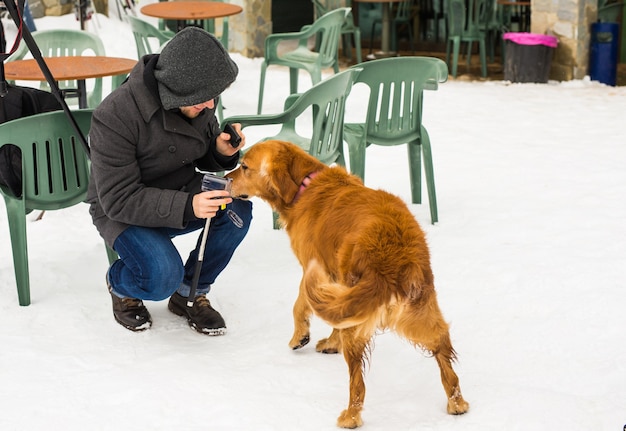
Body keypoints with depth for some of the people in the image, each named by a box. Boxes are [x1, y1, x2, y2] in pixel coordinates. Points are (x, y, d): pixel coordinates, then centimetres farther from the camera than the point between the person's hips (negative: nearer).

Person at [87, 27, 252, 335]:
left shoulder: (199, 102, -9)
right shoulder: (115, 117, -28)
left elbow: (205, 161, 7)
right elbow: (119, 199, -28)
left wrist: (223, 152, -18)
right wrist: (186, 207, -39)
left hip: (181, 193, 6)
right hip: (122, 212, -5)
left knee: (236, 209, -24)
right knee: (163, 276, -31)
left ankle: (190, 293, -1)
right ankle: (120, 286, 8)